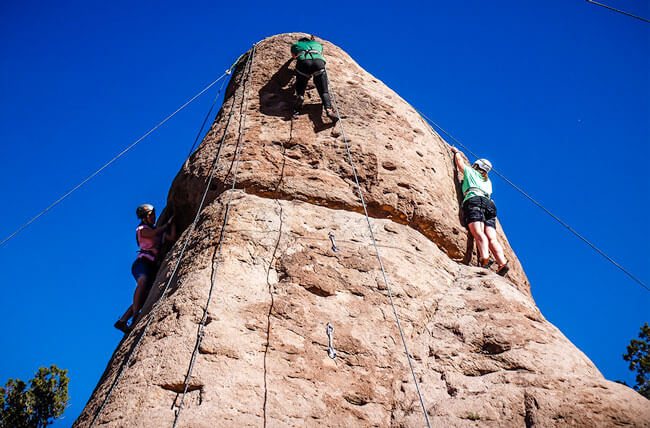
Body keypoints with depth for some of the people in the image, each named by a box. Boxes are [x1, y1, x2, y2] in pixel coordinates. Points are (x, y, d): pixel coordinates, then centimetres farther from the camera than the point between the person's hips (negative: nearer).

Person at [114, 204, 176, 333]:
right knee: (143, 280, -38)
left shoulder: (160, 231, 23)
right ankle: (135, 316, -43)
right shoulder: (142, 229, 7)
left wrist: (173, 222, 6)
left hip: (153, 266, 6)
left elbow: (172, 238, 6)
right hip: (142, 262, -6)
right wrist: (168, 223, -1)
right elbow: (154, 234, -12)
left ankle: (122, 321, -4)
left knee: (144, 298, -7)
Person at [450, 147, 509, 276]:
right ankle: (502, 263, -31)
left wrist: (456, 151, 60)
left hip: (474, 200, -5)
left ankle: (484, 258, -49)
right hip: (489, 203, 5)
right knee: (491, 238, -10)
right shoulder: (488, 181, 38)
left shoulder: (471, 172, 24)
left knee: (478, 233, -26)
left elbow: (459, 161, 38)